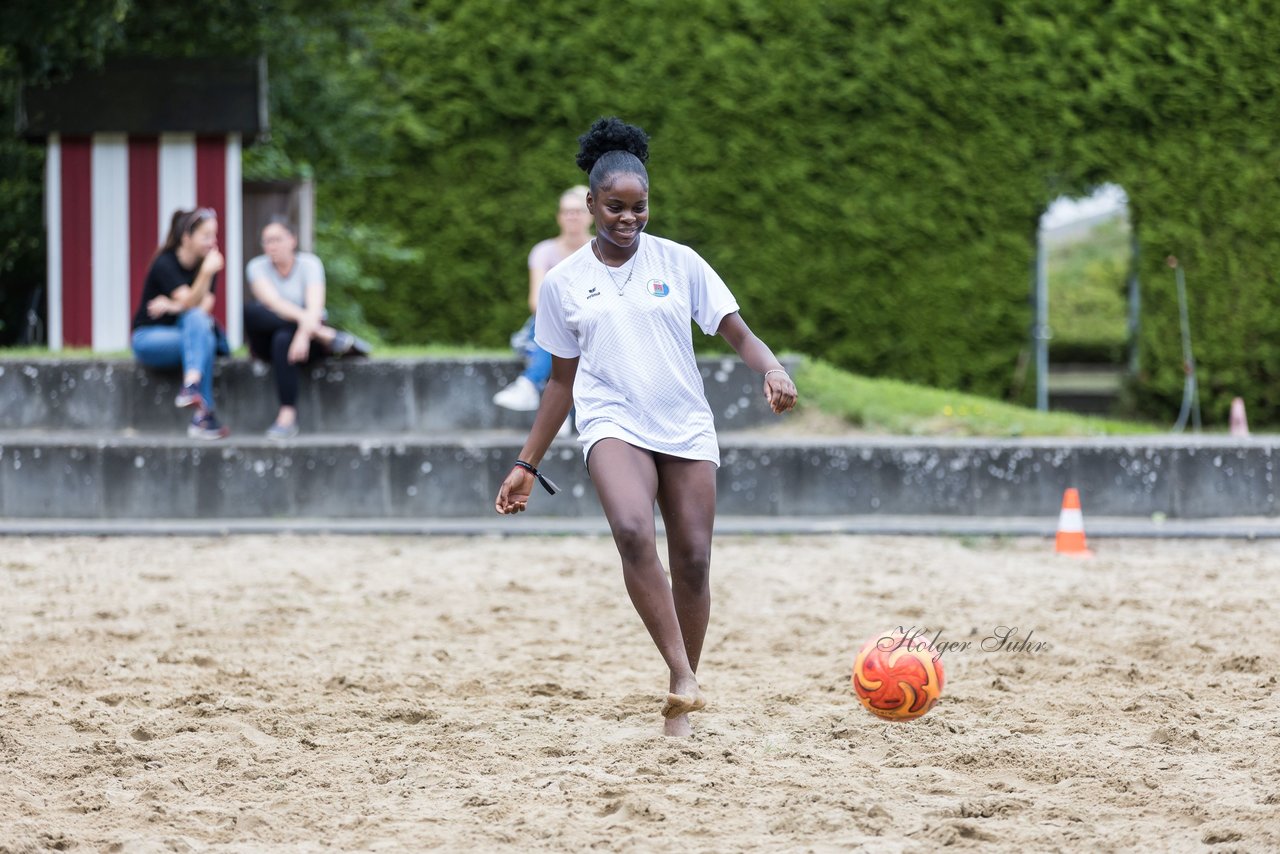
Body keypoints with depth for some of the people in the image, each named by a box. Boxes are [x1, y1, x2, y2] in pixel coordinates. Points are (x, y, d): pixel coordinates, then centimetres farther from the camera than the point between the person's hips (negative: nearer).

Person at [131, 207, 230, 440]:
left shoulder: (206, 263, 1)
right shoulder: (165, 264, -16)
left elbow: (205, 306, -10)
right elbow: (190, 302, -27)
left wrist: (171, 306, -20)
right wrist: (205, 274, -40)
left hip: (183, 334, 5)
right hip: (149, 338, -5)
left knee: (197, 320, -32)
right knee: (204, 341, -33)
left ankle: (191, 386, -46)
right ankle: (204, 414, -44)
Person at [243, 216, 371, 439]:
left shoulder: (309, 264, -4)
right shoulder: (257, 268, -1)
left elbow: (315, 306, -21)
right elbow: (272, 301, -21)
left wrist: (304, 333, -41)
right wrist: (302, 316, -39)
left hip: (309, 336, -2)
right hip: (268, 339, 2)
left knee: (283, 339, -39)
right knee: (251, 310, -32)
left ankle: (287, 417, -44)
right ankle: (329, 336, -32)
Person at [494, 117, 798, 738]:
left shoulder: (679, 263, 4)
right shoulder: (564, 283, 6)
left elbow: (738, 335, 2)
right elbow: (561, 380, 15)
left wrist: (772, 369, -20)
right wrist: (526, 465, 14)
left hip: (686, 429, 2)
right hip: (612, 424, -2)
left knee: (692, 560, -4)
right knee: (633, 530, -29)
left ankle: (683, 695, 12)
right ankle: (682, 678, -30)